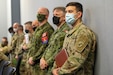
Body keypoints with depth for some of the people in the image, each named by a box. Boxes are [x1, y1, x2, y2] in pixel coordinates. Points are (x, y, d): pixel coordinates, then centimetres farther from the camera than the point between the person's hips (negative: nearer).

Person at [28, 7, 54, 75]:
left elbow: (44, 47, -20)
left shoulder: (48, 29, -12)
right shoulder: (38, 29, 18)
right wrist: (30, 57, 10)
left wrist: (33, 58, -15)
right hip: (34, 63, 9)